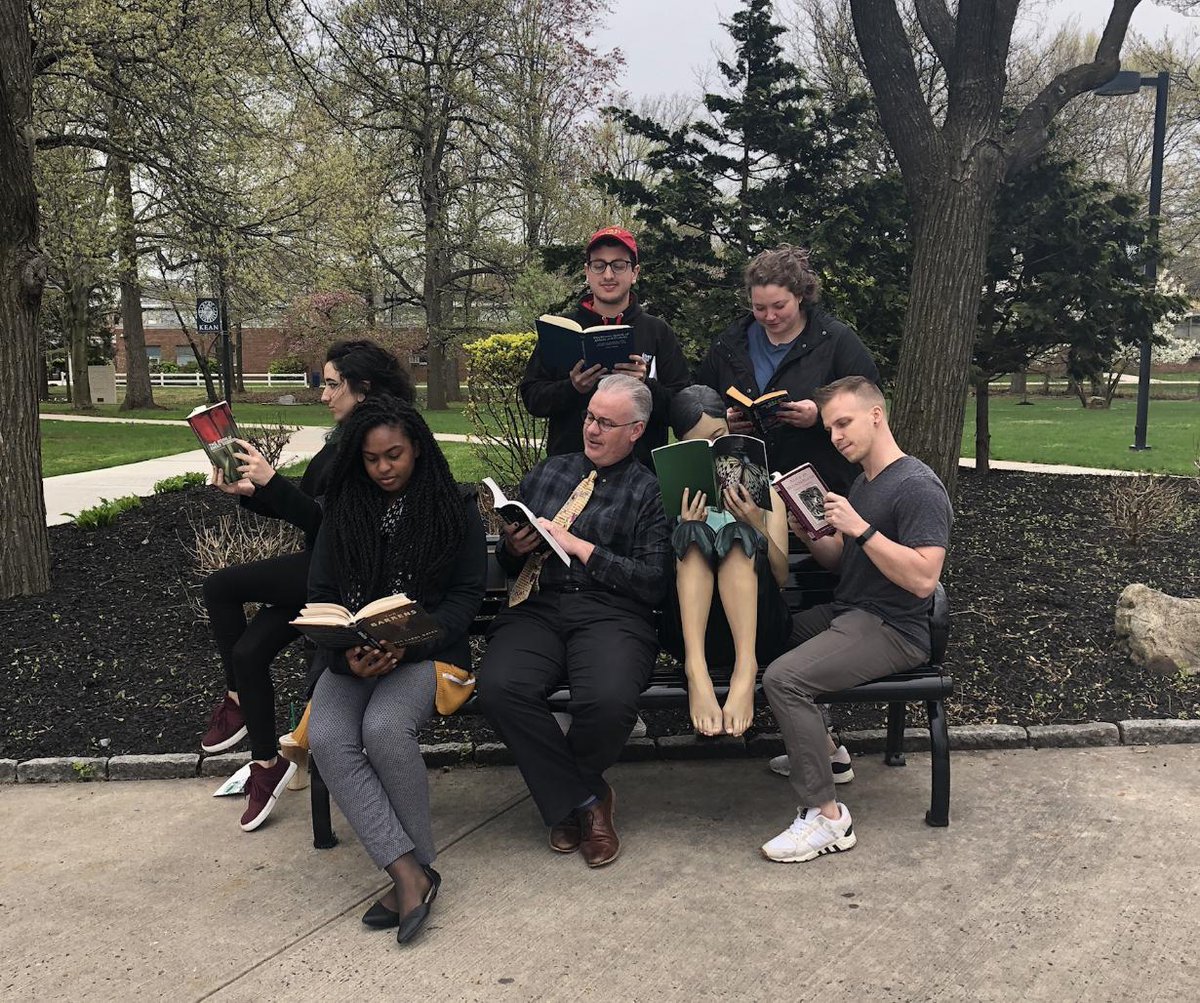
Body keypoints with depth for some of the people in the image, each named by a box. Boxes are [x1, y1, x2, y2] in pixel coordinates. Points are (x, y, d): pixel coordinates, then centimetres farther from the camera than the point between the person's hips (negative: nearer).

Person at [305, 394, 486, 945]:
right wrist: (347, 652, -12)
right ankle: (409, 873, -26)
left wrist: (408, 643, -16)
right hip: (351, 655, 3)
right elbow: (319, 593, 9)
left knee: (384, 727, -33)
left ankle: (416, 864, -14)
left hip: (426, 649, -3)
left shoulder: (455, 508, 6)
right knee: (327, 738, -28)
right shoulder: (343, 509, 13)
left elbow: (467, 593, 1)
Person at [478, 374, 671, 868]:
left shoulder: (650, 491, 9)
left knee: (609, 699, -34)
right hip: (536, 608, 3)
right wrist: (513, 548, -1)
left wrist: (578, 546, -6)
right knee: (499, 687, -29)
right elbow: (507, 565, 23)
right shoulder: (547, 472, 22)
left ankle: (563, 795, 2)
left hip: (610, 612, -3)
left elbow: (652, 582, -3)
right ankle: (583, 800, -6)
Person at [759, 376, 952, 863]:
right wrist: (812, 535, -2)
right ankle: (821, 751, 23)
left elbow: (923, 579, -25)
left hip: (892, 630, -10)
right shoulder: (863, 482, 15)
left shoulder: (917, 487, -16)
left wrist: (859, 528, -27)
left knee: (783, 676, -27)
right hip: (846, 613, 10)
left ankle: (826, 815, -16)